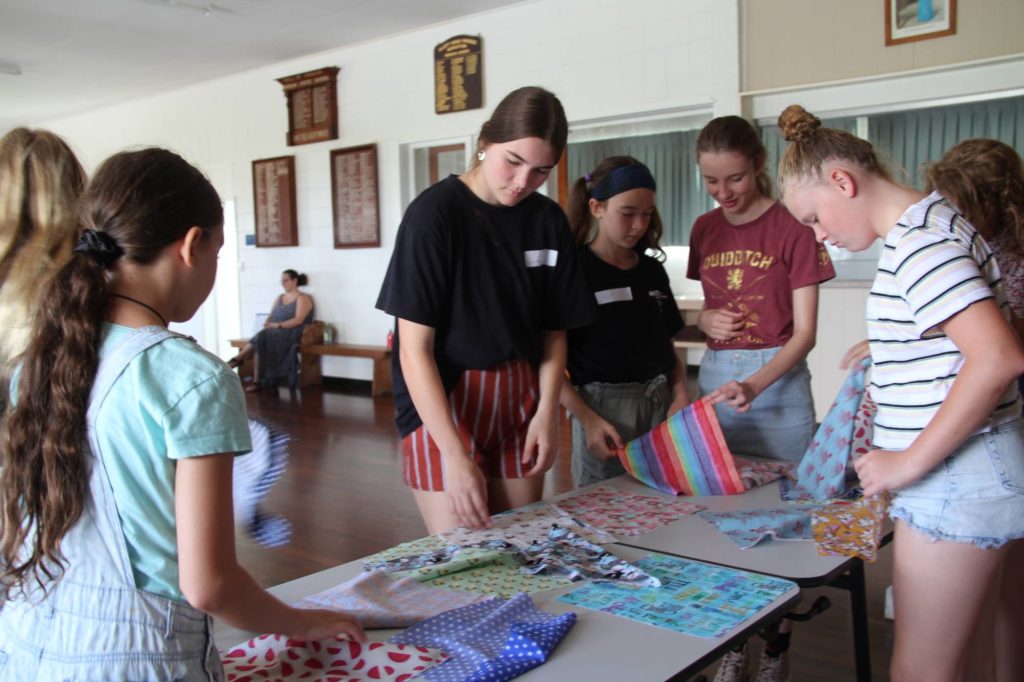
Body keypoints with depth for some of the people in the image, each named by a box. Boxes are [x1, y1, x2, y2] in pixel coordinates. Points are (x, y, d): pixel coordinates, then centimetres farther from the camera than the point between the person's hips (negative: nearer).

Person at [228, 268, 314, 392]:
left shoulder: (302, 298, 1)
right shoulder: (279, 298, 24)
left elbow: (298, 320, -12)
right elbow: (271, 316, 18)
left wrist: (278, 325, -19)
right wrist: (267, 323, -5)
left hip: (290, 334, -6)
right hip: (274, 334, 6)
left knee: (261, 339, -30)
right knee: (259, 343, -27)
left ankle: (237, 360, -19)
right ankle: (257, 381, -33)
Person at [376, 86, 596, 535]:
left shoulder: (548, 221, 3)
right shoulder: (435, 212, -12)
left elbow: (554, 331, 9)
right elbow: (414, 349, -16)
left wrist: (547, 410, -8)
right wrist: (455, 455, -23)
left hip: (519, 402, 5)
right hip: (442, 403, -4)